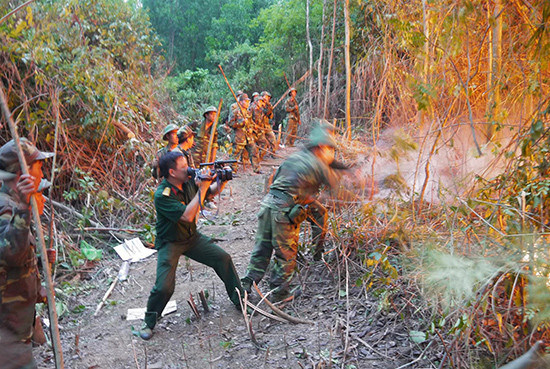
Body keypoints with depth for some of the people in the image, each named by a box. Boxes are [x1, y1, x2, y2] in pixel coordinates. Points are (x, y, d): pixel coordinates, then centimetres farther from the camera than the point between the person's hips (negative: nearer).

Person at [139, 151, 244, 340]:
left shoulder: (188, 182, -8)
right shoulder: (162, 195, -27)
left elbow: (213, 191, 8)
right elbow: (187, 216, -36)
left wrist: (221, 181, -15)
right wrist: (202, 188, -33)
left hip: (192, 237, 6)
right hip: (170, 243, -6)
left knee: (223, 258, 0)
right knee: (164, 287, -16)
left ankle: (239, 299, 19)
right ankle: (149, 323, 11)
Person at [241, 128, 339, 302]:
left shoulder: (293, 157, 17)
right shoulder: (317, 164, -2)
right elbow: (333, 182, 10)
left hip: (268, 202, 7)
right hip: (285, 211, -7)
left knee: (261, 248, 16)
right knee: (286, 254, 8)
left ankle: (246, 286, 21)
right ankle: (279, 292, 18)